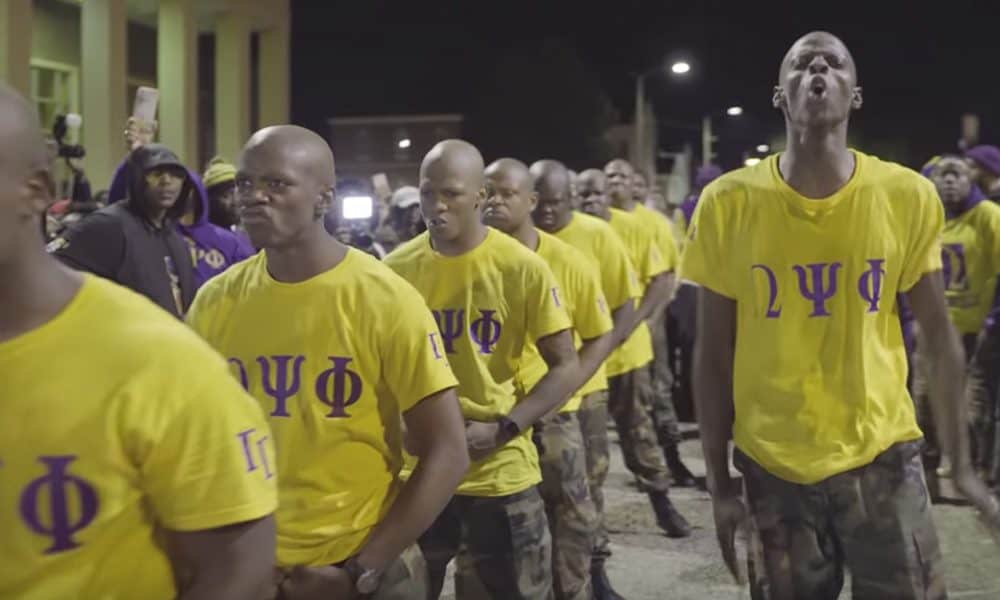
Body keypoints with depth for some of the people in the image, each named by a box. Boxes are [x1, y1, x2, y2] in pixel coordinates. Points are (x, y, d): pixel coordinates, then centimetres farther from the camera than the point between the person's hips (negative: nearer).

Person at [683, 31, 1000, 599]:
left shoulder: (908, 196, -5)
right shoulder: (729, 203, -7)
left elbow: (940, 338, 3)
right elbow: (714, 353, -1)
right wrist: (720, 479, 0)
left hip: (884, 457, 1)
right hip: (773, 467, 0)